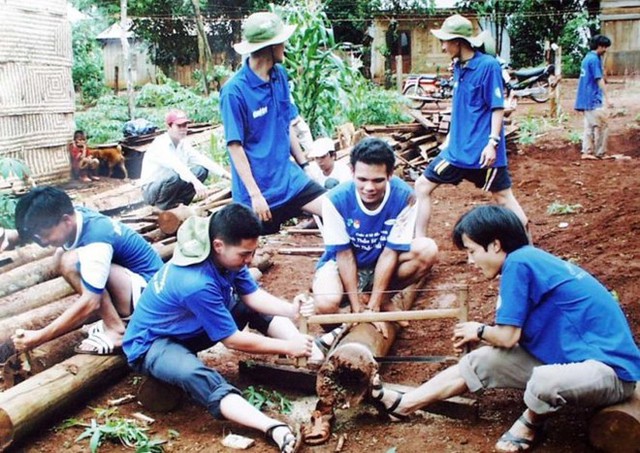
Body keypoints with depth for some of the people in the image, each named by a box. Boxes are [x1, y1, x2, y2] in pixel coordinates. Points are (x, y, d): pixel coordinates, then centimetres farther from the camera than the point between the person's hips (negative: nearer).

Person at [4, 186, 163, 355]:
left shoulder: (96, 239, -27)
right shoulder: (77, 215, -3)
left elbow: (90, 303, -29)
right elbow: (31, 228, 17)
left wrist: (40, 336, -26)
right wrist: (10, 236, -5)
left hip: (147, 291, -10)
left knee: (71, 261, -24)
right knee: (62, 254, 6)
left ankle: (116, 330, -14)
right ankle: (114, 319, 3)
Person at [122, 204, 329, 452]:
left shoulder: (224, 256, -12)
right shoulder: (196, 283, -36)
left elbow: (253, 294, -5)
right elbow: (233, 340, -27)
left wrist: (291, 309, -23)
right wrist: (288, 347, -22)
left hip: (192, 327, 9)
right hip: (150, 343, -9)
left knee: (258, 308, -2)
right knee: (195, 376, -40)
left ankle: (316, 358, -16)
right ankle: (275, 429, -57)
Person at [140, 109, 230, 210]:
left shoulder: (184, 144, 2)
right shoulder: (160, 143, -21)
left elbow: (202, 159, -8)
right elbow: (176, 165, -38)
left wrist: (226, 174, -21)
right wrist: (195, 182, -53)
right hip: (151, 190, -7)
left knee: (202, 170, -10)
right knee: (175, 176, -37)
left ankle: (179, 203, 0)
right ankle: (163, 208, -12)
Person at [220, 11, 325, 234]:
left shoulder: (280, 75, 3)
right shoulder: (234, 91, -17)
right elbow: (235, 147, -16)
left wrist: (305, 165, 12)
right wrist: (255, 194, -18)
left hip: (289, 178, 6)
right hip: (258, 189, -6)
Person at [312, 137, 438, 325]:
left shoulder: (404, 197, -24)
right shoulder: (336, 200, -26)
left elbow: (391, 251, -18)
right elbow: (344, 253, -18)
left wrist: (374, 304, -21)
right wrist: (357, 307, -19)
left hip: (383, 263, 2)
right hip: (342, 264, -2)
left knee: (427, 250, -24)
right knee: (326, 303, -33)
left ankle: (383, 297, -6)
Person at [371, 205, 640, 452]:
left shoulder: (518, 262, -17)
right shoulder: (532, 259, 10)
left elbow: (507, 337, -15)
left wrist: (479, 331, 4)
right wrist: (481, 337, 13)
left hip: (611, 369, -10)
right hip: (571, 358, 10)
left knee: (545, 382, -38)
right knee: (481, 361, 6)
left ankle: (531, 422, -4)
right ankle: (402, 405, 14)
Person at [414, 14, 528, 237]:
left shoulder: (488, 65, -13)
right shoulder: (458, 66, 9)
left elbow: (498, 107, -14)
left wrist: (493, 142, -21)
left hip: (483, 150, -8)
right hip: (458, 147, 8)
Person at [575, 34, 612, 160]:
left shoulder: (587, 58, 15)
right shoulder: (595, 59, -14)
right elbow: (599, 80, -17)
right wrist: (606, 98, -17)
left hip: (586, 99, 10)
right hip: (594, 99, -10)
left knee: (589, 126, 10)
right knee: (601, 126, -3)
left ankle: (587, 152, 9)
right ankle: (600, 153, 1)